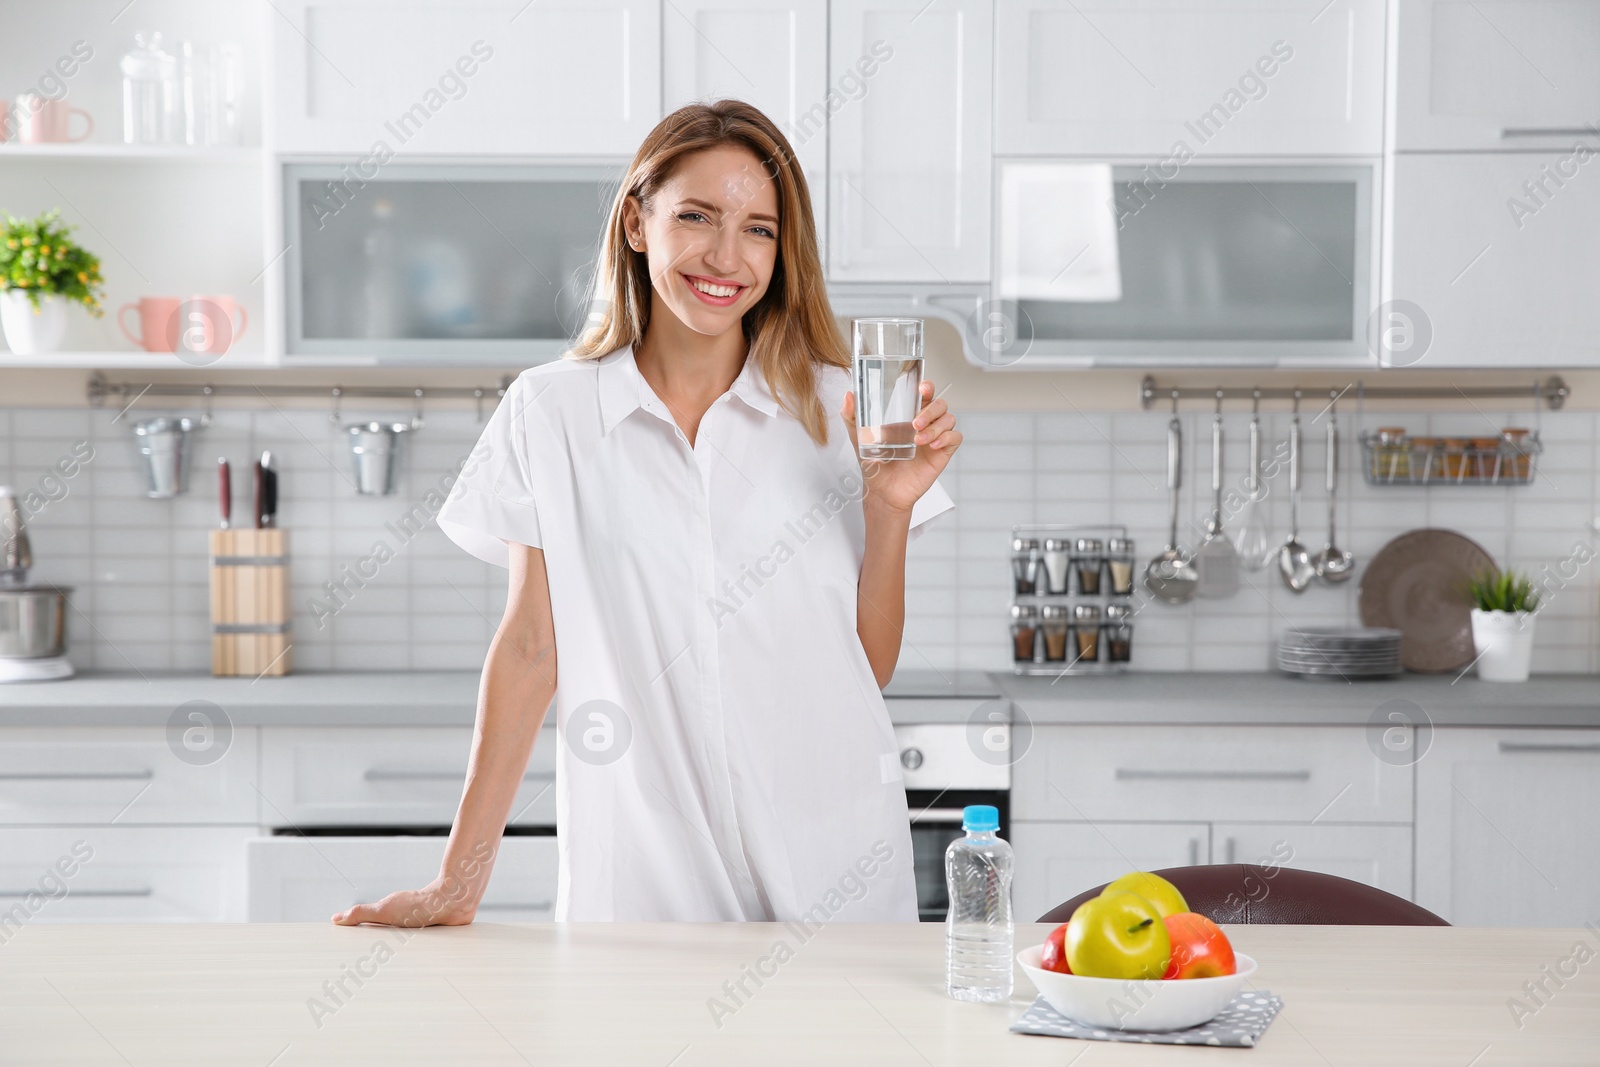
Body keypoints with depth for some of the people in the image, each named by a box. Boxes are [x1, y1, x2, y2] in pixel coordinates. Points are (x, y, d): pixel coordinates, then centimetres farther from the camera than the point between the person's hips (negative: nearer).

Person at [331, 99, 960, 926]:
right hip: (639, 880, -1)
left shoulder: (836, 409, 2)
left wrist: (890, 508, -11)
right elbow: (531, 648, 1)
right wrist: (458, 882, -1)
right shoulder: (548, 414, 0)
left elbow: (871, 667, 3)